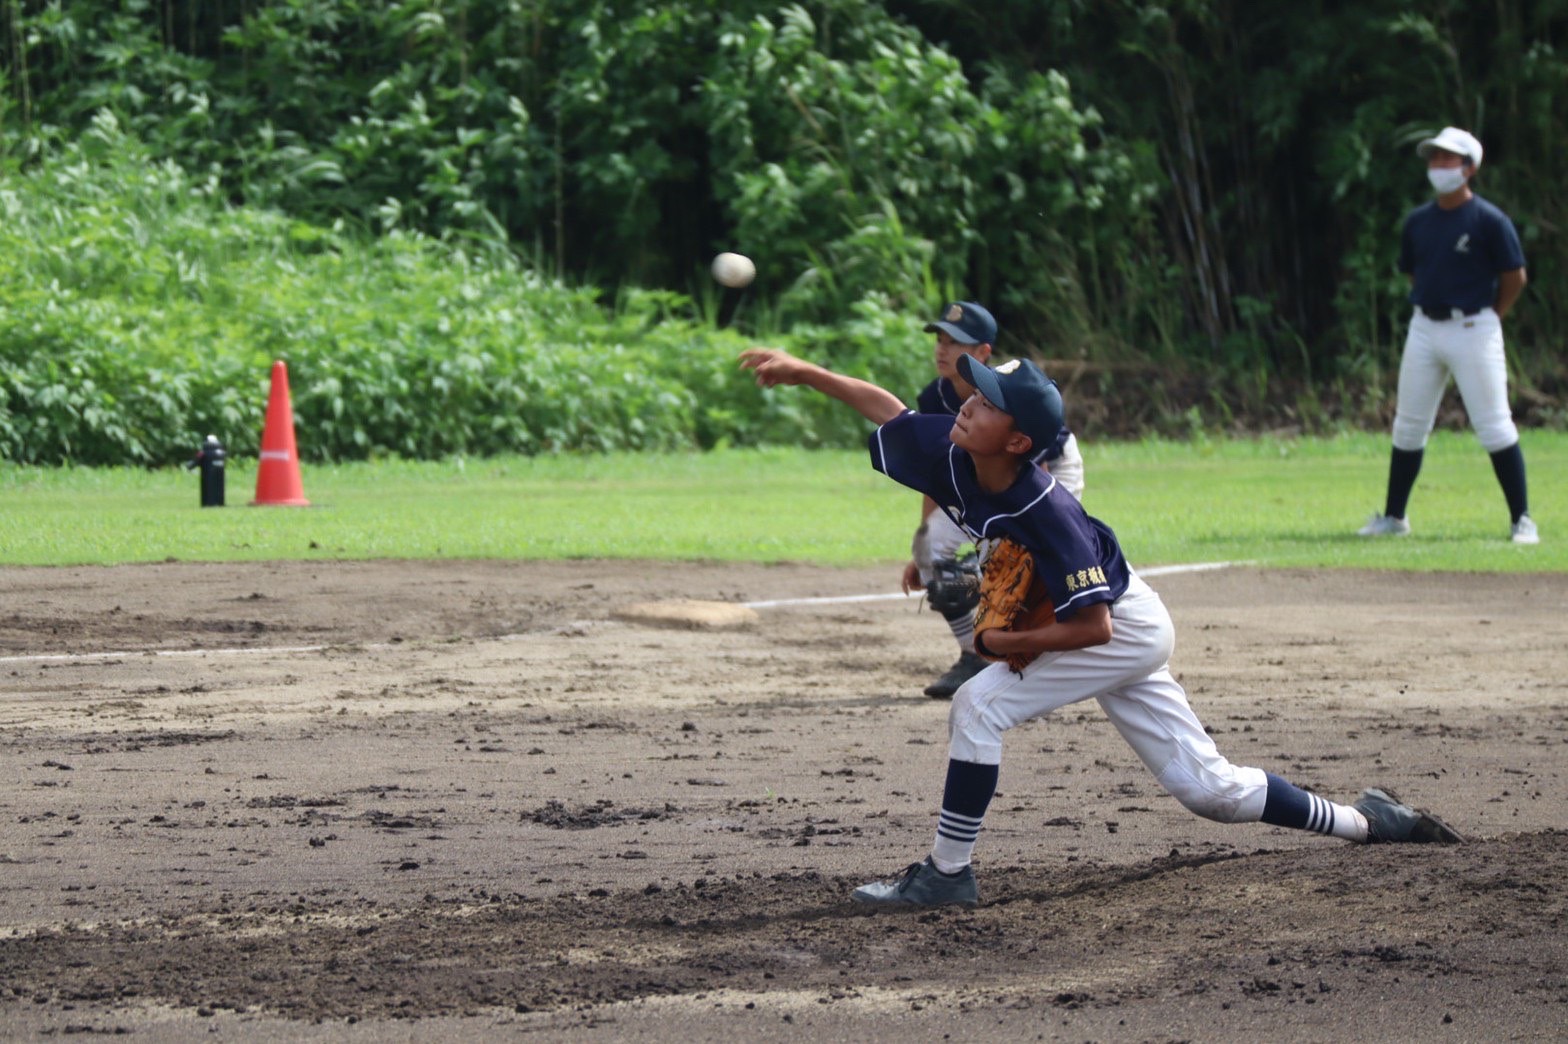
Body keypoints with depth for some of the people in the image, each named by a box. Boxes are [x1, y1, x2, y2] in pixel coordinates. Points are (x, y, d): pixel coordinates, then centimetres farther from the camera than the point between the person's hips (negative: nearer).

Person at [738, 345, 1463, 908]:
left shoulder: (1046, 513, -33)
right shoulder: (955, 461, -14)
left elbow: (1093, 627, -30)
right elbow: (886, 408, 2)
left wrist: (1012, 643, -21)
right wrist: (802, 371, -3)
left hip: (1126, 629, -8)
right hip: (1128, 632, 8)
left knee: (978, 706, -17)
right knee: (1207, 787, 11)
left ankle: (947, 874, -10)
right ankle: (1363, 822, 21)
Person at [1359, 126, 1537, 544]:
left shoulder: (1489, 221, -9)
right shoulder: (1418, 221, 7)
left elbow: (1515, 277, -4)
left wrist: (1488, 320, 1)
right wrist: (1430, 309, 11)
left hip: (1473, 329, -6)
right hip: (1424, 328, 6)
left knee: (1494, 427, -8)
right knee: (1408, 426, 9)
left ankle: (1521, 520, -3)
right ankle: (1393, 517, 18)